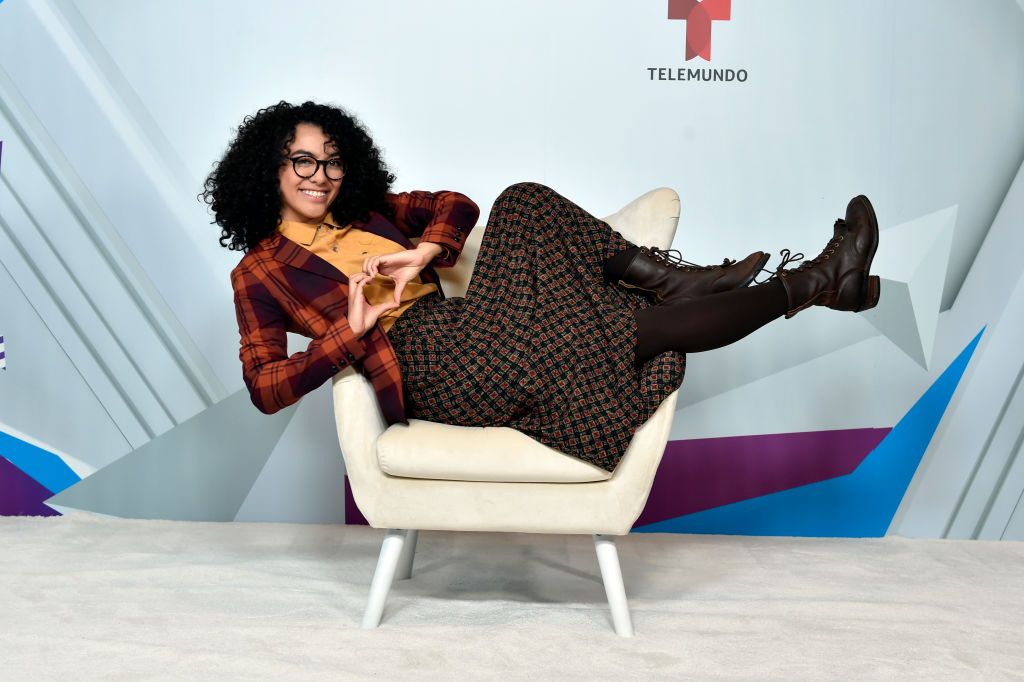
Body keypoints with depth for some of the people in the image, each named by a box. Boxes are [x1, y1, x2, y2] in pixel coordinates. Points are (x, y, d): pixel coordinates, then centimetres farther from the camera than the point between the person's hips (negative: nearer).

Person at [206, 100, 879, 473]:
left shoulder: (366, 211, 20)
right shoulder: (259, 270, 4)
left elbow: (456, 206, 13)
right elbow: (264, 385, -4)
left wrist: (420, 254, -8)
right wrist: (351, 331, -17)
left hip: (469, 328, 7)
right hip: (432, 366, -7)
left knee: (526, 204, -15)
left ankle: (675, 277, -16)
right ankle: (810, 283, -7)